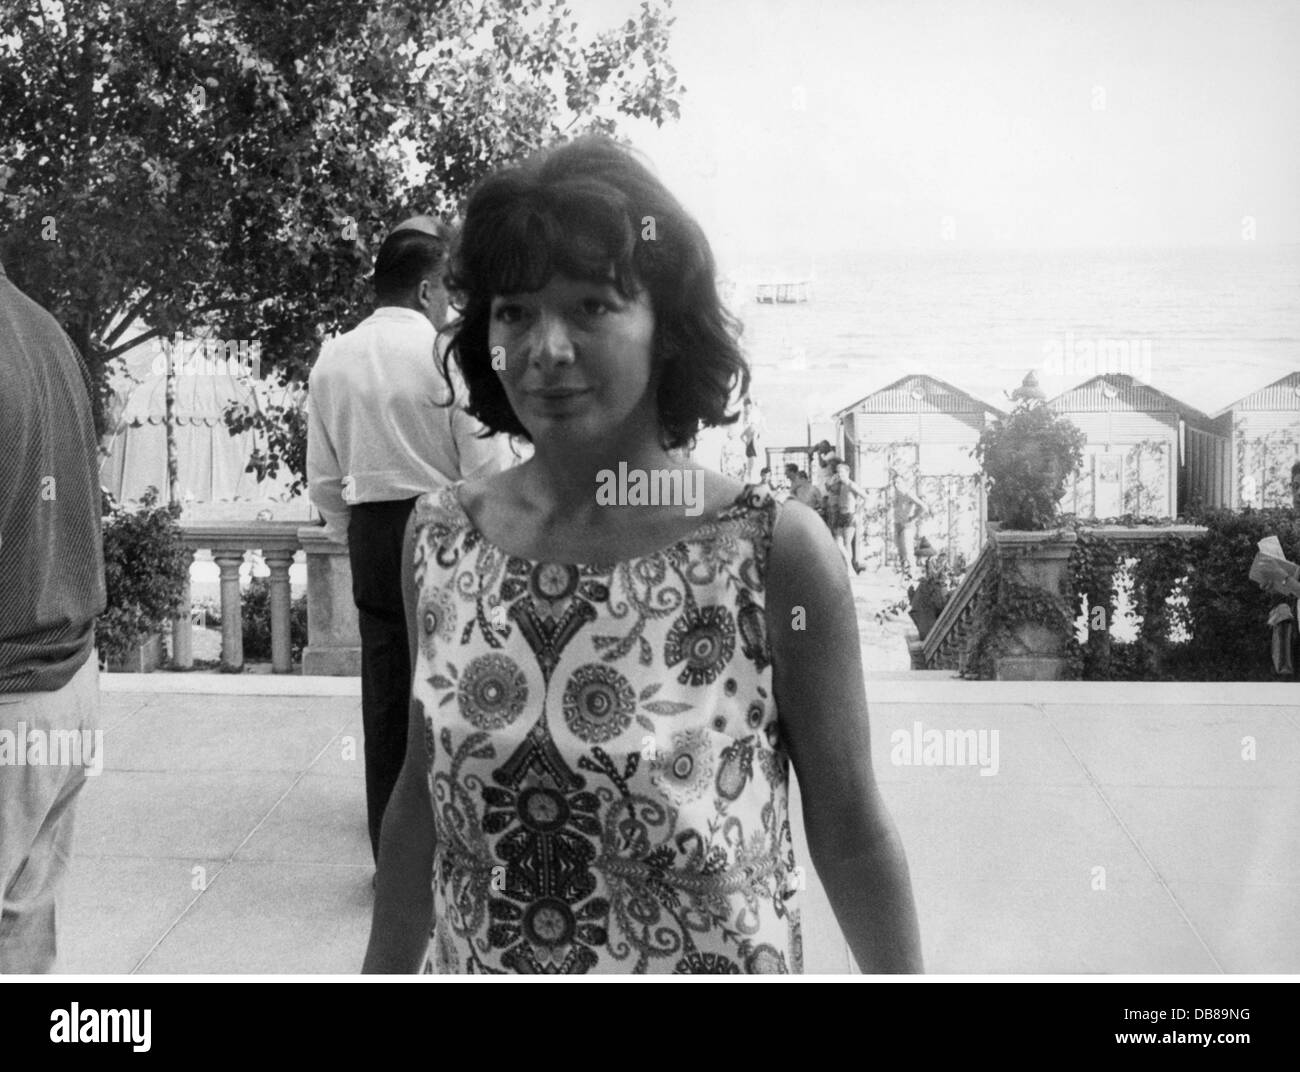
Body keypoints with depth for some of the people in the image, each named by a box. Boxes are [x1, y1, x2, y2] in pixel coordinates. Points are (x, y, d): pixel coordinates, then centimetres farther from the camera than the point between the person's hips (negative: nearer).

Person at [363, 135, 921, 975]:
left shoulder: (779, 553, -19)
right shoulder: (438, 536, -8)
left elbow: (851, 836, -11)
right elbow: (422, 798, 3)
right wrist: (385, 966, 9)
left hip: (721, 957, -3)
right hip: (471, 961, 3)